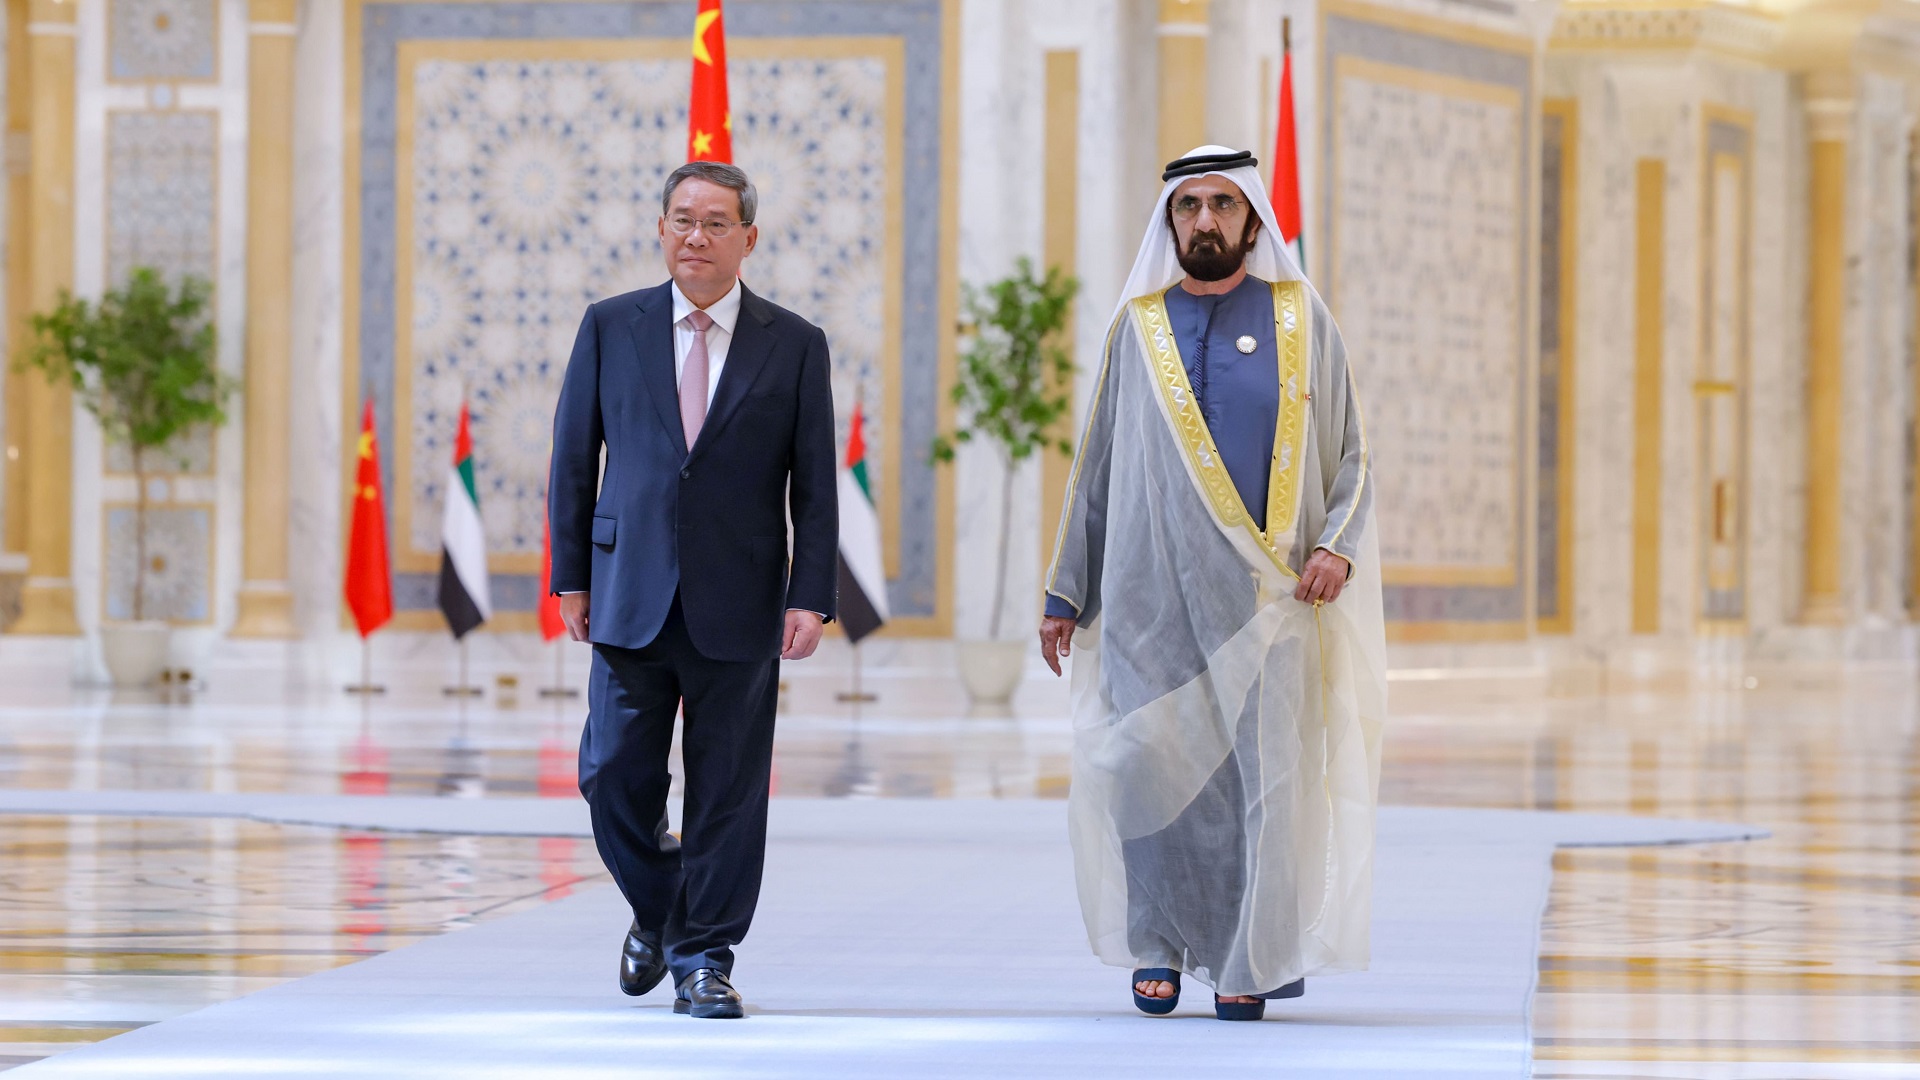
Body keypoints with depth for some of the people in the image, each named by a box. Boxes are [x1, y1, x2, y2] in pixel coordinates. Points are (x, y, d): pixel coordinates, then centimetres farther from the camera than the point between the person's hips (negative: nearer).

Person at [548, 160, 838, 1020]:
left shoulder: (794, 346, 4)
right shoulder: (610, 328, 7)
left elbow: (815, 486, 3)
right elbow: (574, 459, 9)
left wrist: (810, 597, -6)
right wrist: (571, 577, 4)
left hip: (738, 608, -1)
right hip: (631, 595, 1)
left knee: (727, 789, 1)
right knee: (615, 777, 1)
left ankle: (704, 958, 11)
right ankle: (658, 910, 26)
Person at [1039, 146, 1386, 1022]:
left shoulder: (1302, 321, 7)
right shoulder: (1137, 327, 10)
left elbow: (1350, 455, 8)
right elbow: (1096, 467, 13)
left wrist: (1338, 546, -10)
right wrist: (1065, 593, 10)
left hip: (1264, 591, -1)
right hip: (1152, 594, 1)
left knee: (1265, 773, -4)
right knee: (1145, 766, -6)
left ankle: (1248, 965, 6)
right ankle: (1160, 946, 10)